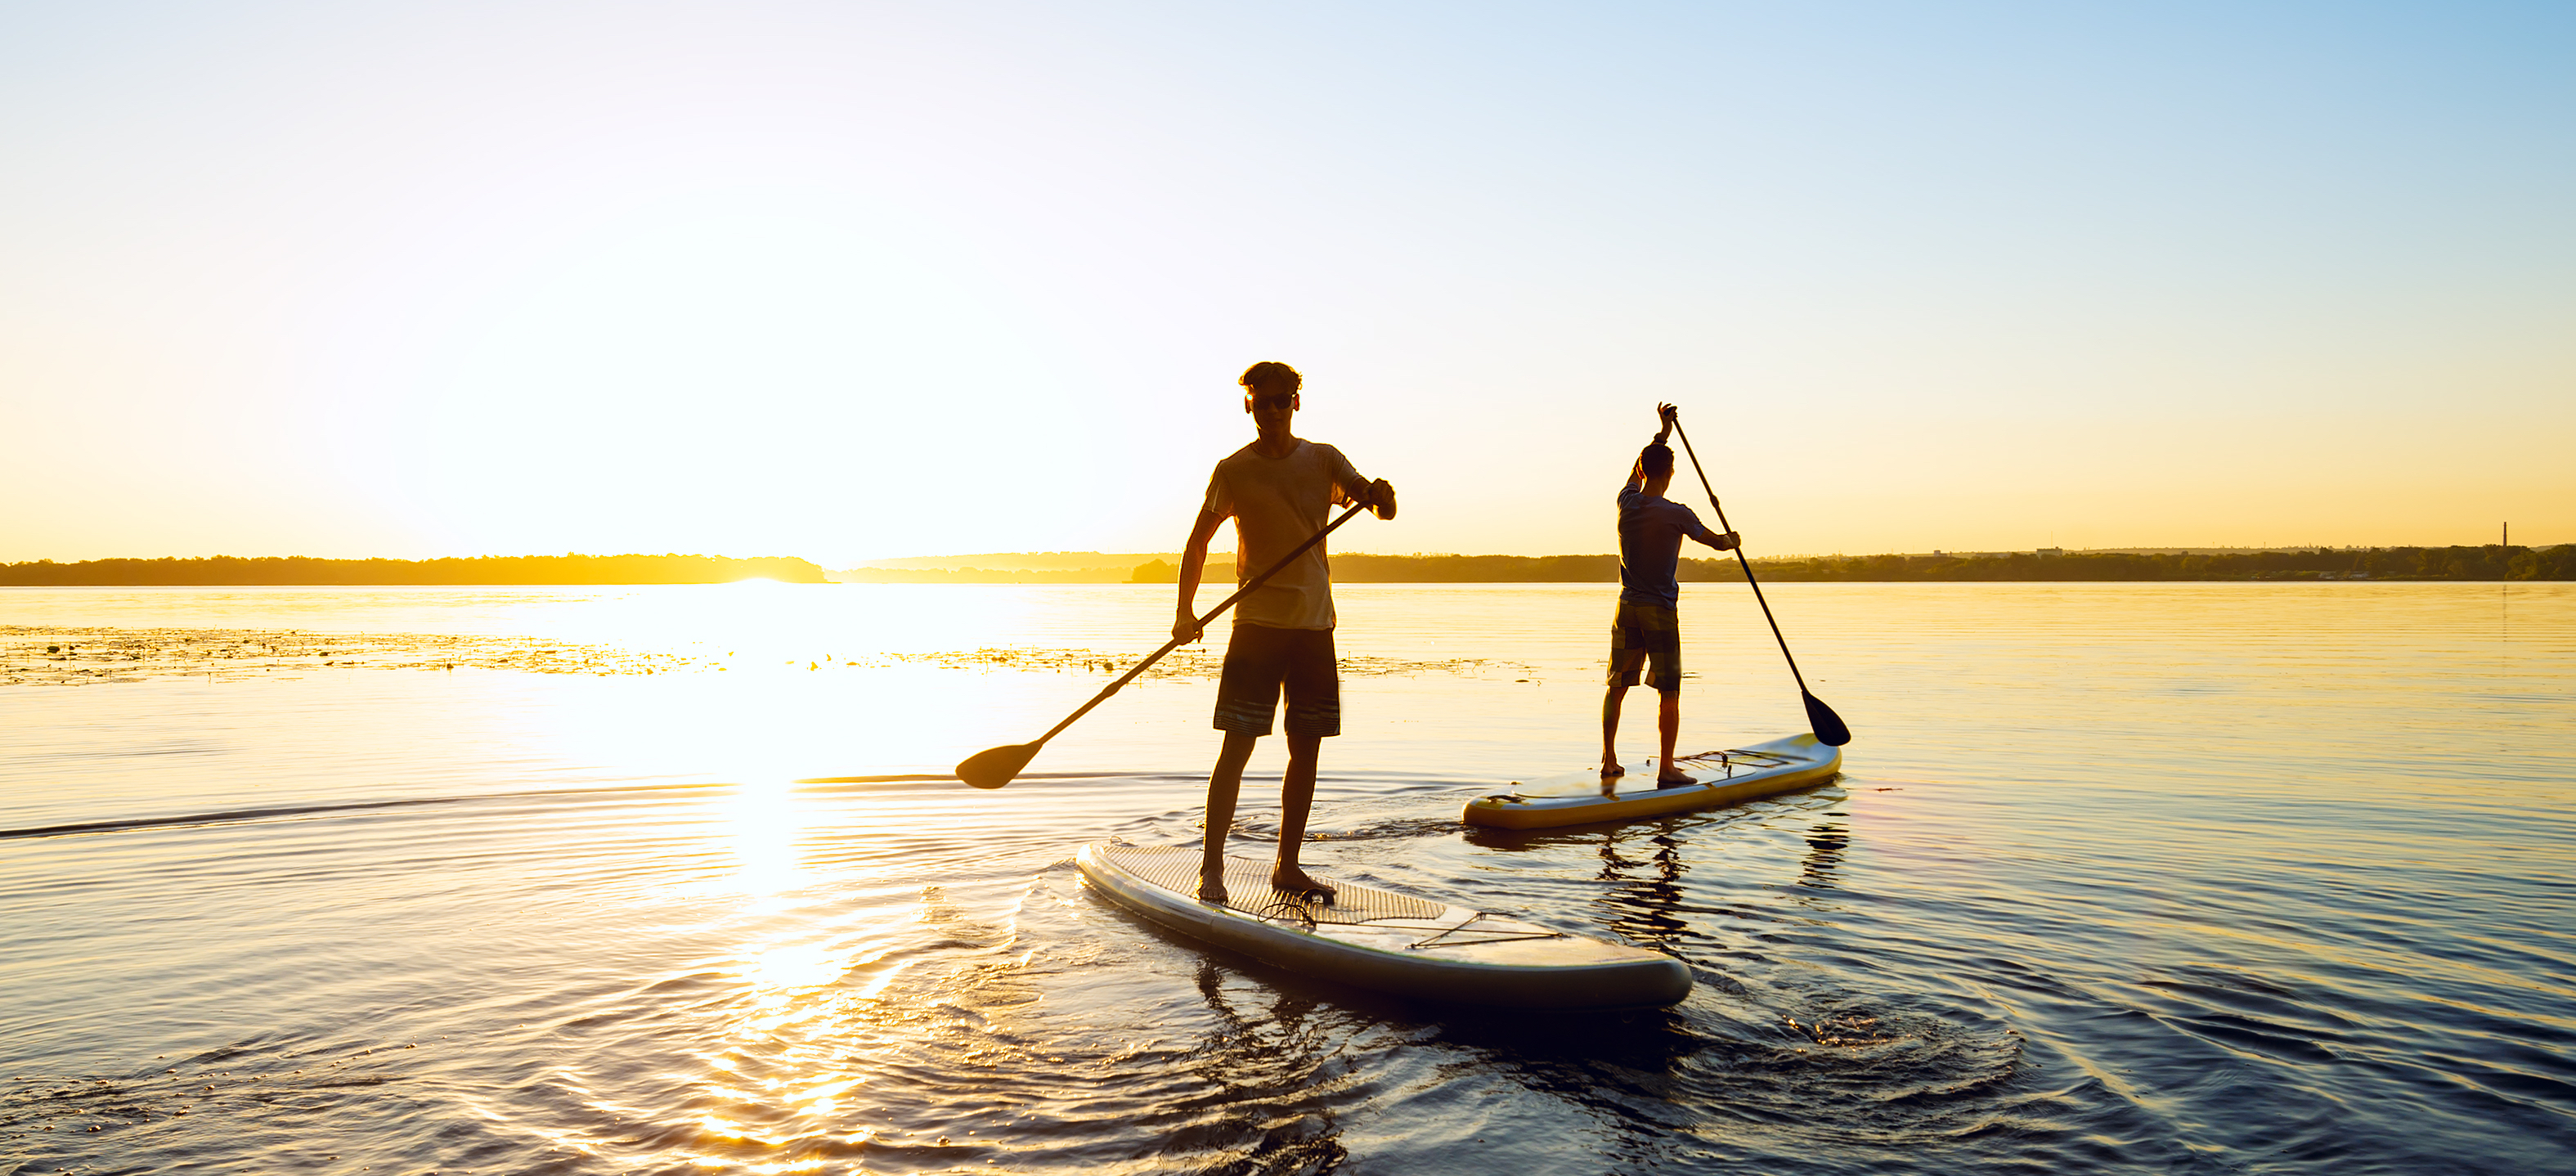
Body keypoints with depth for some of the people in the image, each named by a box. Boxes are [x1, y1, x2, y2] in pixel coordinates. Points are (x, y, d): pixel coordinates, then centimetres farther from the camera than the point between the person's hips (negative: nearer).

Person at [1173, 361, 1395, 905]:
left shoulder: (1323, 459, 6)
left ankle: (1287, 866, 16)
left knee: (1307, 748, 6)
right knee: (1238, 744, -8)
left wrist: (1379, 494, -29)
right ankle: (1211, 866, -2)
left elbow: (1381, 507, -4)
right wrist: (1186, 610, -12)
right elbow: (1199, 541, 0)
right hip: (1258, 621, -3)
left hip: (1315, 621, 3)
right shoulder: (1234, 469, 0)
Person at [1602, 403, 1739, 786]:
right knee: (1669, 692, 1)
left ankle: (1609, 762, 14)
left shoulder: (1627, 502, 0)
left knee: (1617, 687, 11)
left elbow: (1637, 470, 23)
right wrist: (1731, 540, 24)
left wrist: (1661, 434, 30)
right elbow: (1716, 541, 1)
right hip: (1660, 610, -5)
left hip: (1627, 607, 5)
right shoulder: (1675, 514, -13)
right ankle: (1666, 768, 1)